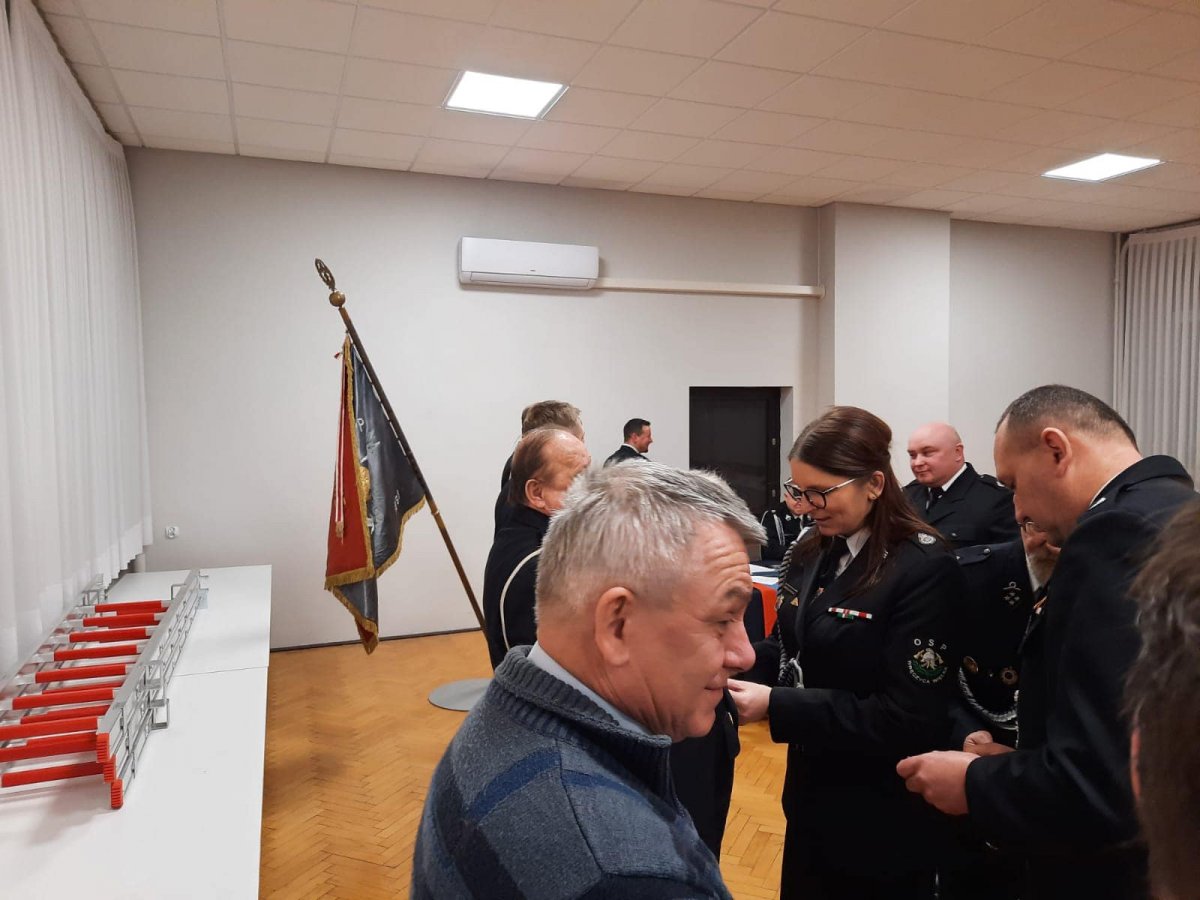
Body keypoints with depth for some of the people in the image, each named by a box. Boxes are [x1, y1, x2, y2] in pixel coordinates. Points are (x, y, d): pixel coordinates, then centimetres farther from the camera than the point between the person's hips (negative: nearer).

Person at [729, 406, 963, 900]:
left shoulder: (925, 570, -22)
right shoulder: (810, 554, 0)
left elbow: (906, 717, -24)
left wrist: (775, 706, -27)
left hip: (882, 814, -7)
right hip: (812, 789, 7)